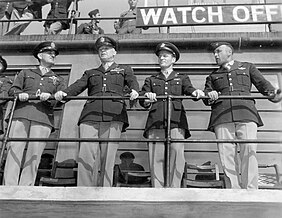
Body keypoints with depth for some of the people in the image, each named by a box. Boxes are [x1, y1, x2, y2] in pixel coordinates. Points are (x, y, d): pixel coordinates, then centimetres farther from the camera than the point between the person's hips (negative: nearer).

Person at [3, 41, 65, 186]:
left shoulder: (58, 80, 24)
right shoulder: (25, 73, 26)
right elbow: (12, 90, 15)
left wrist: (50, 97, -13)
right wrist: (19, 94, -8)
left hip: (43, 118, 0)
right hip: (21, 114, 1)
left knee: (34, 154, -9)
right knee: (14, 150, -9)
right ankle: (9, 186, -8)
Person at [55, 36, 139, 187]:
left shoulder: (124, 70, 26)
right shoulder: (90, 73, 31)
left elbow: (133, 82, 7)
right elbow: (78, 86, 15)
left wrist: (134, 91, -18)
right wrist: (64, 93, -7)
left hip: (113, 116, -2)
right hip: (90, 116, 2)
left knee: (108, 157, -10)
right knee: (86, 155, -11)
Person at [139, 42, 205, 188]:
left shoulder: (182, 78, 25)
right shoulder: (151, 80, 25)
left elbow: (189, 89, 3)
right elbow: (142, 102, 11)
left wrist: (196, 92, -21)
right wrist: (147, 98, -13)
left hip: (176, 121, -1)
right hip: (155, 121, 1)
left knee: (177, 153, -17)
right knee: (156, 157, -8)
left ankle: (174, 188, -11)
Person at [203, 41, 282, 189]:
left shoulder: (247, 67, 26)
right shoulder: (213, 76, 29)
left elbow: (263, 84, 13)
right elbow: (205, 98, 16)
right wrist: (210, 96, -9)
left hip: (246, 116, -1)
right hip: (222, 119, 2)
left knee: (249, 154, -13)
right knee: (227, 157, -8)